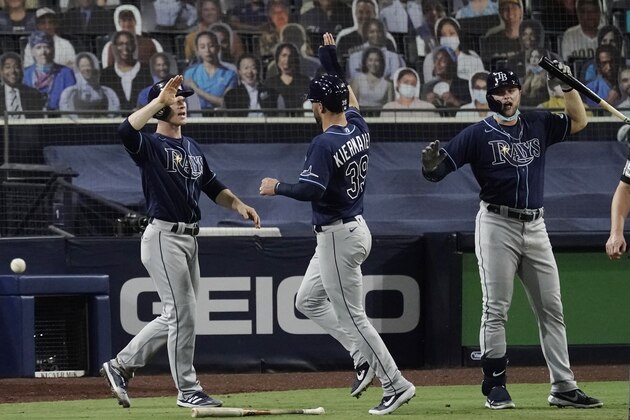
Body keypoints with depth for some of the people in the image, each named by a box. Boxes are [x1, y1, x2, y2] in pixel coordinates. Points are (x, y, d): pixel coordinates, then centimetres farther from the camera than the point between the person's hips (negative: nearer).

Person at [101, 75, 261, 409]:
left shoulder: (192, 148, 17)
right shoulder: (150, 145, -8)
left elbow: (212, 186, 23)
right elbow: (126, 130, -30)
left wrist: (237, 205, 6)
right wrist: (160, 100, -28)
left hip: (189, 239, 8)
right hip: (163, 237, -8)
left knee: (177, 317, 11)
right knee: (182, 313, -7)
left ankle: (120, 366, 21)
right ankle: (188, 390, 1)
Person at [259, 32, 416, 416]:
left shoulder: (324, 144, -20)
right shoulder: (359, 128, 4)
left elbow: (310, 190, -28)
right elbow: (346, 92, 22)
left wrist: (276, 187, -11)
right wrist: (330, 54, 29)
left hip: (339, 237, -10)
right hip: (355, 229, 10)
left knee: (350, 315, -4)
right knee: (308, 300, 20)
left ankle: (395, 385, -3)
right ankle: (365, 357, 16)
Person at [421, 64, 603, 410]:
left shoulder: (538, 125, 9)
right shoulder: (477, 135, -5)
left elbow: (579, 121, 22)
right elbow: (438, 170, -10)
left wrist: (567, 85, 7)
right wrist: (431, 167, -34)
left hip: (535, 226, 5)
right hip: (497, 226, -5)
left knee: (551, 309, 5)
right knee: (496, 310, -4)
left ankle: (563, 387, 8)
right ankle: (495, 386, 2)